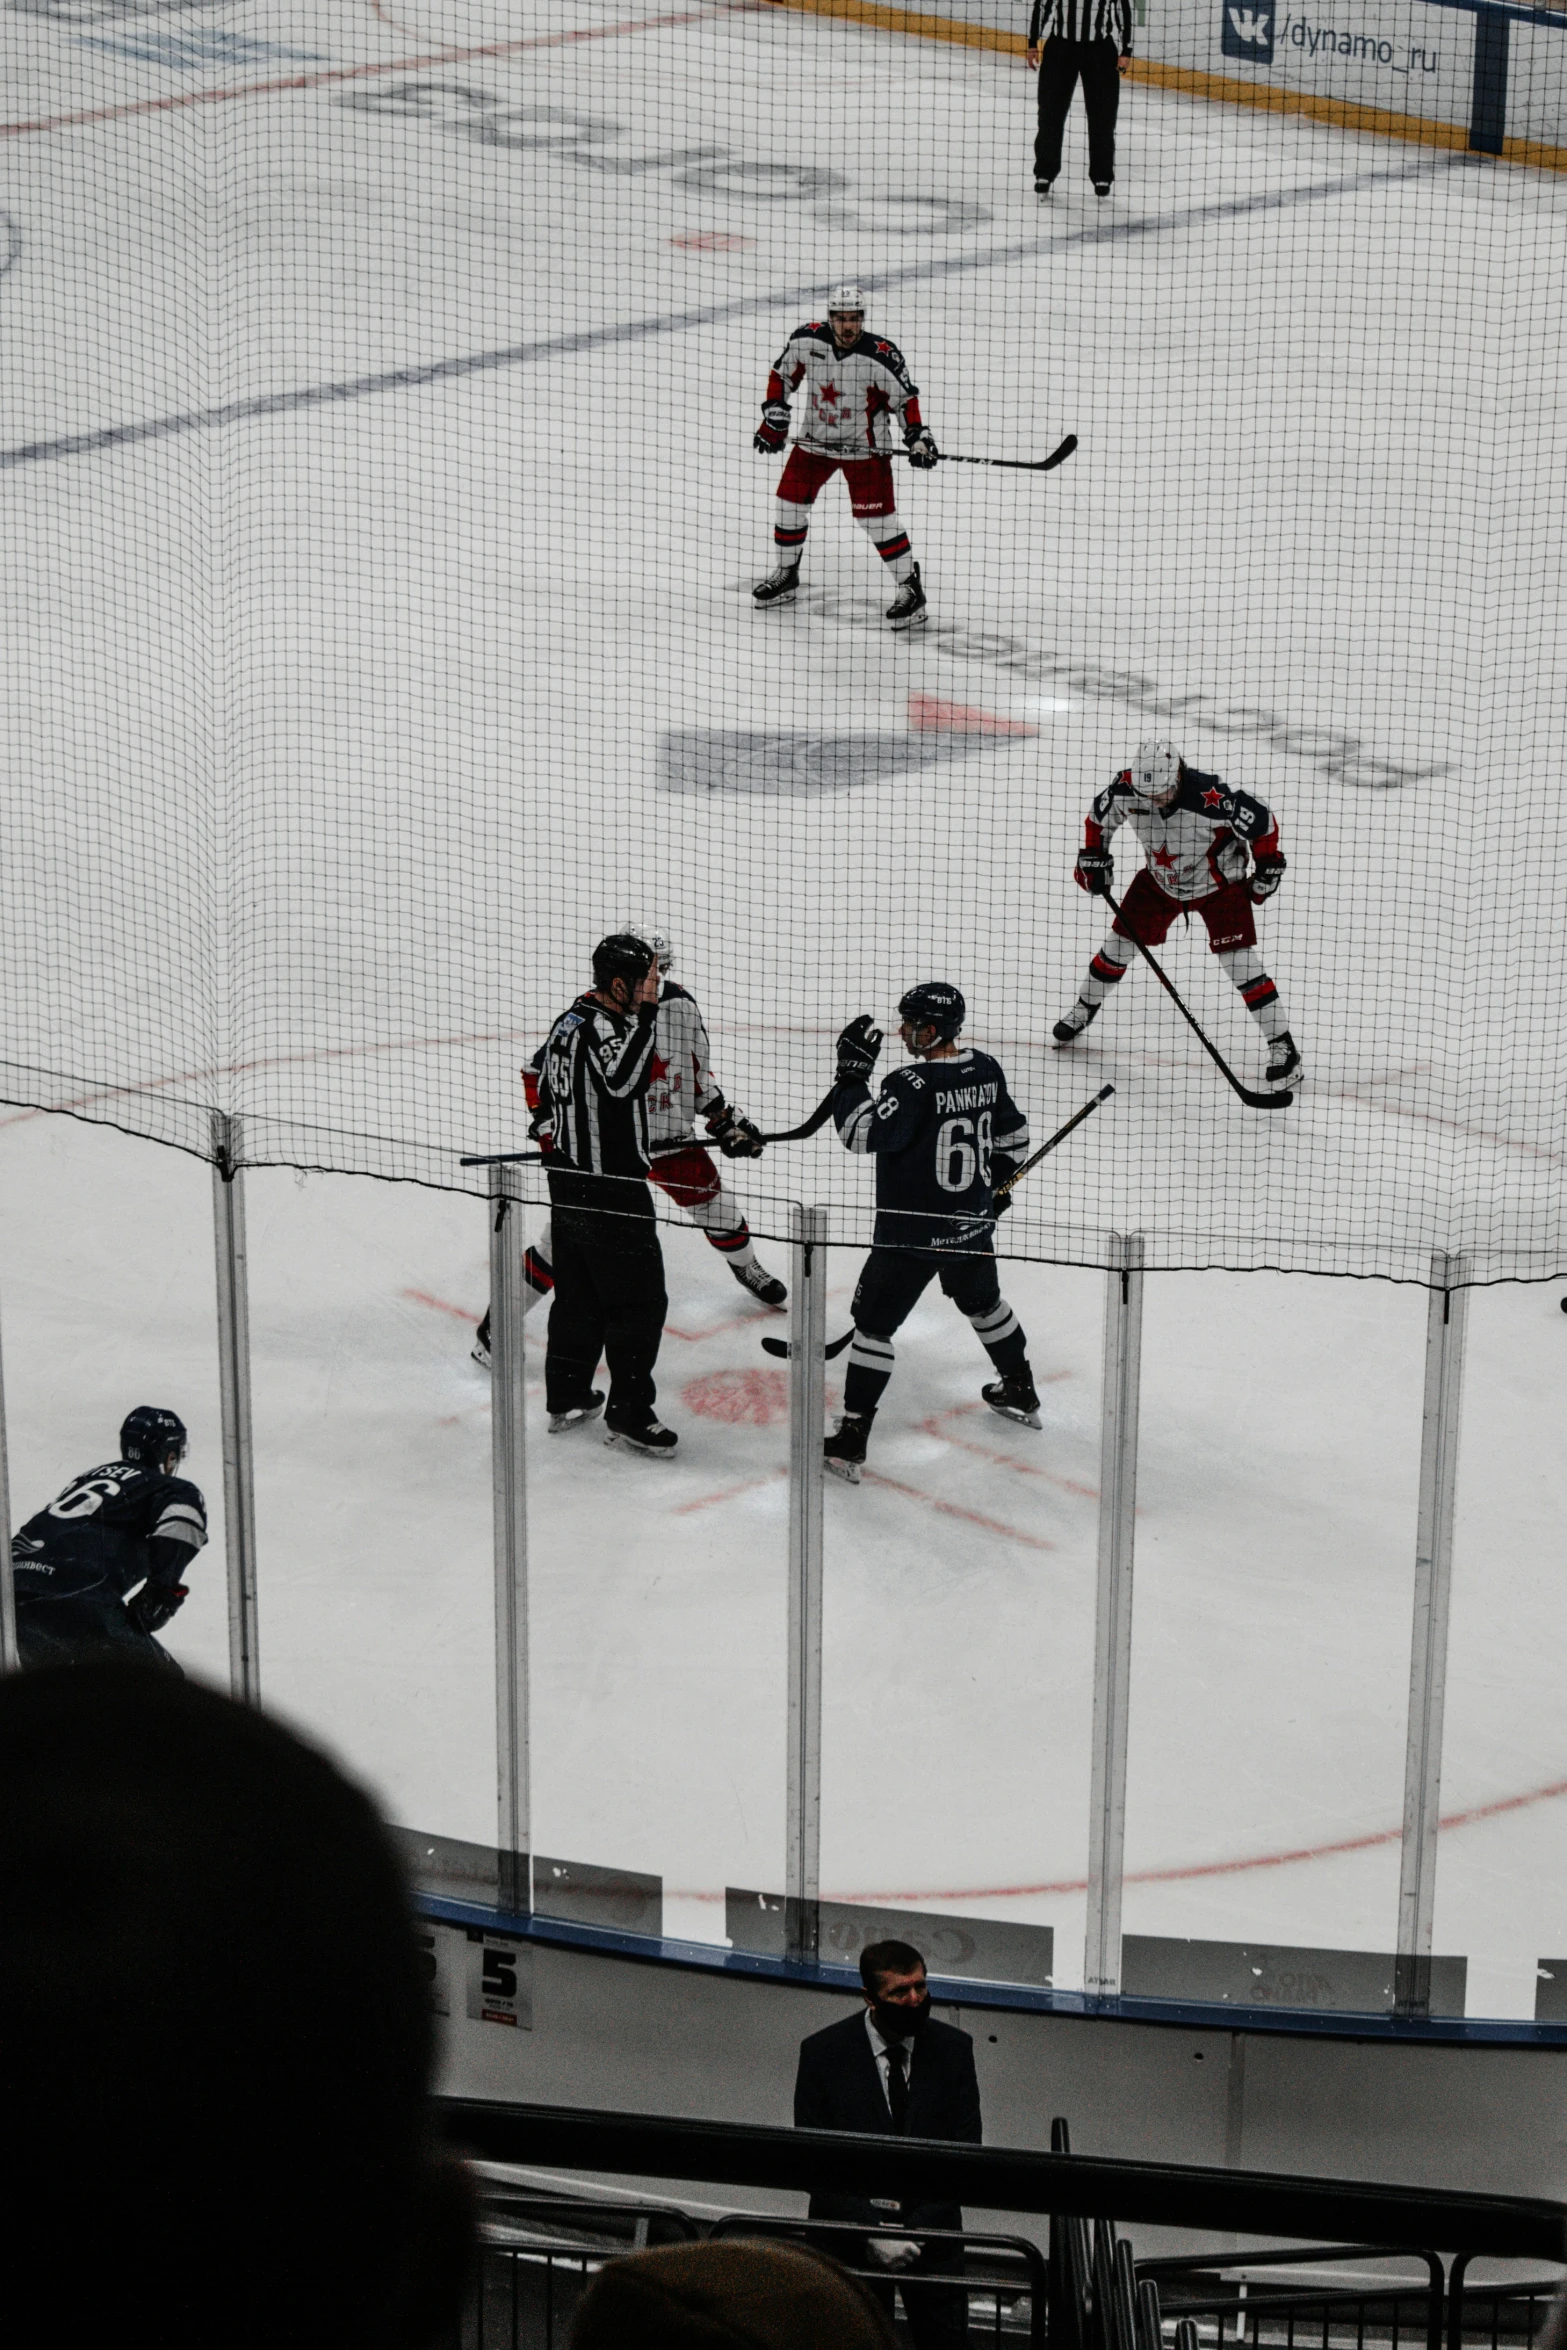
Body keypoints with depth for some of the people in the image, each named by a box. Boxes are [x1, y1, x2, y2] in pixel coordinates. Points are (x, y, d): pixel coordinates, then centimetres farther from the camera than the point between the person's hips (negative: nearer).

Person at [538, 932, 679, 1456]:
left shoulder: (569, 1021, 9)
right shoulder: (601, 1029, -21)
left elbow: (546, 1100, 19)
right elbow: (623, 1079, -40)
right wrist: (645, 1013, -37)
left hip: (567, 1180, 10)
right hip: (610, 1190, -10)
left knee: (578, 1293, 20)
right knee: (639, 1301, -2)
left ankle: (565, 1398, 29)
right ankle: (627, 1415, 2)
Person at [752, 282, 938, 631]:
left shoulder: (880, 356, -21)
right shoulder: (806, 341, -12)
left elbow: (905, 398, -10)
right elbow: (783, 373, 5)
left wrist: (917, 437, -19)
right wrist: (774, 414, -2)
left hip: (864, 446, -4)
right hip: (814, 440, 5)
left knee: (877, 517, -10)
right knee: (791, 502, 10)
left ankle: (911, 589, -1)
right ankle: (786, 575, 32)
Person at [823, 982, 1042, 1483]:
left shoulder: (914, 1086, -25)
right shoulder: (986, 1072, -1)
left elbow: (861, 1132, -28)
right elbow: (1014, 1136, 12)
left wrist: (853, 1071, -20)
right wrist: (993, 1189, 26)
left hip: (913, 1235, -7)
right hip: (973, 1228, 7)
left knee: (874, 1323, 2)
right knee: (983, 1302, 30)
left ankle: (851, 1438, 1)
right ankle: (1021, 1393, 46)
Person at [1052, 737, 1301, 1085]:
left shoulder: (1211, 798, -37)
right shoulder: (1126, 789, -23)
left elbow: (1263, 821, -22)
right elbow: (1099, 817, 0)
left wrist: (1267, 865, -10)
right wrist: (1093, 858, 0)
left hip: (1219, 882, -5)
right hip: (1161, 880, 5)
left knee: (1238, 958, -14)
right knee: (1122, 938, 10)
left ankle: (1282, 1043, -8)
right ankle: (1084, 1009, 37)